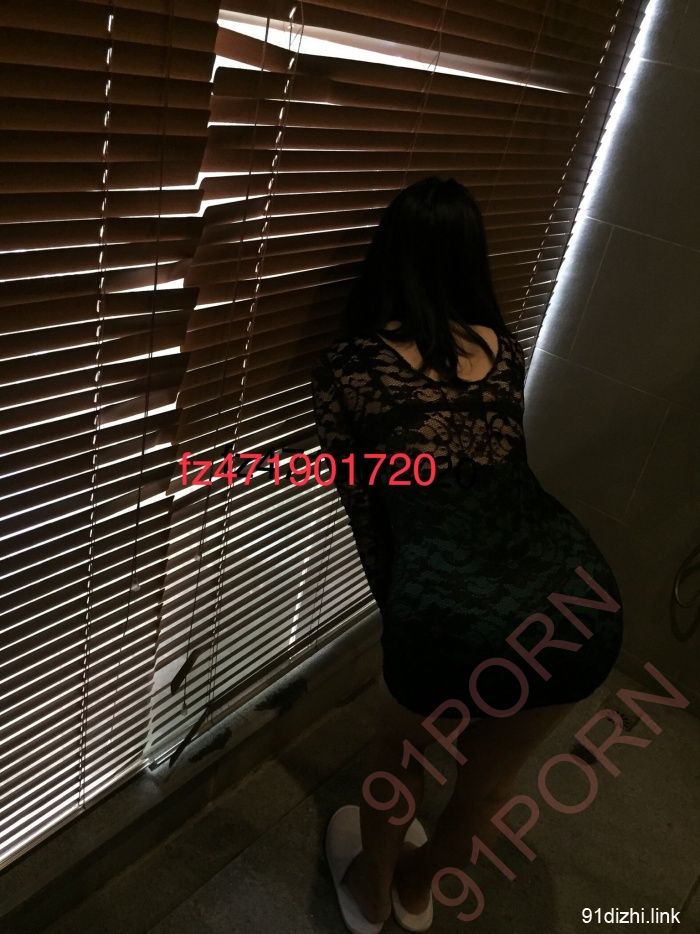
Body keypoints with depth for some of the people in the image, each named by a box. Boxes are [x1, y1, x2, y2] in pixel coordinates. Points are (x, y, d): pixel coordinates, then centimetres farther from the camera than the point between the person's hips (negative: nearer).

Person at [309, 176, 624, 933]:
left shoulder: (348, 366, 4)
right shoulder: (504, 346, 15)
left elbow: (364, 510, 11)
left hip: (459, 617, -4)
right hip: (585, 596, 5)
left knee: (400, 756, 31)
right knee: (493, 772, 32)